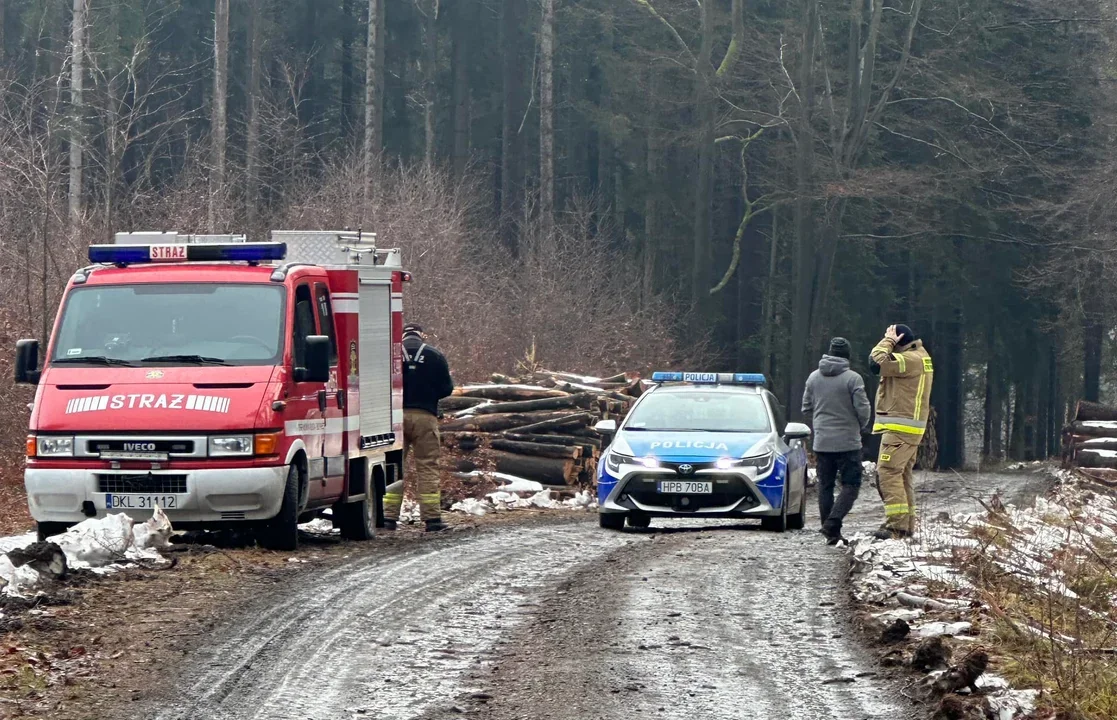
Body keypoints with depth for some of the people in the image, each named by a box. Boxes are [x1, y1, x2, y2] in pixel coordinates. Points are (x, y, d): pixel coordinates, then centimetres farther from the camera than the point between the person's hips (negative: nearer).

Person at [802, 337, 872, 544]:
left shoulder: (814, 377, 4)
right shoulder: (852, 379, -12)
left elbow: (806, 408, 11)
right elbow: (863, 409, -11)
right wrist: (862, 426, 10)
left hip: (822, 442, 5)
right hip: (847, 442, -5)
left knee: (825, 486, 11)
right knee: (850, 485, 0)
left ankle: (832, 534, 11)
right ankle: (832, 523, -19)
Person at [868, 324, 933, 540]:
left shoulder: (911, 359, -15)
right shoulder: (921, 358, 19)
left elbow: (877, 362, -23)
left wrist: (888, 341, -10)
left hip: (900, 428, -11)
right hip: (910, 430, 11)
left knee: (888, 472, -14)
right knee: (902, 475, 15)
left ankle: (897, 525, -19)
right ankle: (907, 524, 18)